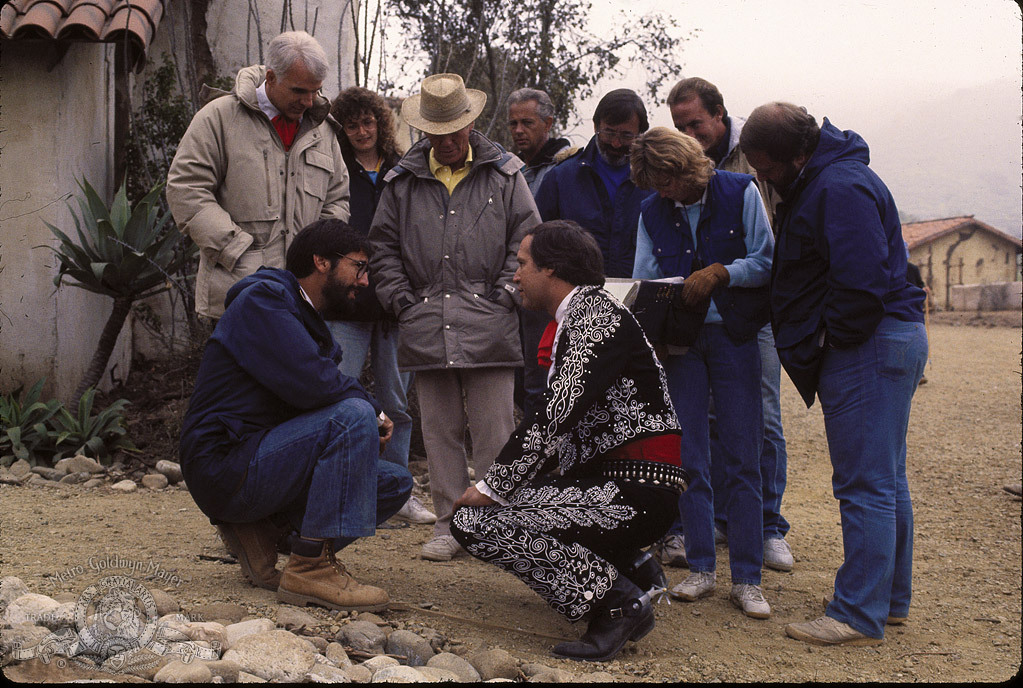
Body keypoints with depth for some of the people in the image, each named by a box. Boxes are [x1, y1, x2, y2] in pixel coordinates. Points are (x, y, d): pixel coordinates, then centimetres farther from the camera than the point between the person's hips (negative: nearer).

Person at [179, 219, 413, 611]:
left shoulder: (310, 322, 20)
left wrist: (373, 420, -6)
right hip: (225, 465, -10)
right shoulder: (262, 299, -11)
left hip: (262, 462, 10)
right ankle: (312, 567, -24)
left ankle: (262, 529, 2)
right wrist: (372, 411, -9)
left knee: (395, 483, 4)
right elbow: (310, 384, -25)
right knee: (354, 416, -26)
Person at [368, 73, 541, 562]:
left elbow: (527, 239, 7)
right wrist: (402, 300, 4)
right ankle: (449, 523, 16)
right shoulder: (402, 181, 12)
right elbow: (384, 246, 16)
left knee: (493, 430, -1)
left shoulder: (503, 174, 7)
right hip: (426, 328, 2)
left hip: (489, 328, -2)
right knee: (439, 430, 7)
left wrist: (503, 295, -2)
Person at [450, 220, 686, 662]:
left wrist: (493, 488, -15)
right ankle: (630, 566, 11)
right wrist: (497, 484, 9)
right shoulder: (572, 318, 19)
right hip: (605, 479, 10)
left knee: (476, 521, -15)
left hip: (636, 488, -10)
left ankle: (617, 601, -10)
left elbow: (556, 415, -20)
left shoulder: (597, 312, -11)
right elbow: (558, 425, 18)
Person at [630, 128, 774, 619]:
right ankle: (700, 568, 16)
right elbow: (643, 283, 6)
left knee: (742, 458, -3)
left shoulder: (740, 193, -2)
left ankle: (746, 578, 3)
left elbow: (766, 261, -2)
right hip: (679, 341, 3)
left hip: (734, 336, -3)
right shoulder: (652, 212, 7)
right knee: (688, 458, 4)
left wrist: (719, 272, -17)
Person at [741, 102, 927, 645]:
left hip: (868, 347, -11)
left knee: (865, 487, -8)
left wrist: (832, 339, -13)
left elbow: (862, 282, -26)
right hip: (887, 342, 11)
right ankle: (891, 599, 26)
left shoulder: (840, 189, -19)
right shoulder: (815, 182, 16)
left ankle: (859, 617, -2)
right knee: (885, 482, 16)